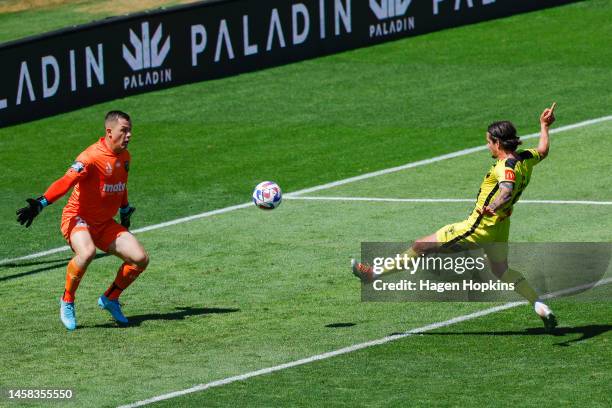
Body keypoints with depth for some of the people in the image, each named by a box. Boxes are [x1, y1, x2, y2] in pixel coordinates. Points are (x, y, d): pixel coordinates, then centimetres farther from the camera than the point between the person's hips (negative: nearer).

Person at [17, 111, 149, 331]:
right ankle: (67, 300, -14)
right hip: (78, 218, -7)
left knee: (140, 258, -7)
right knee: (87, 252, -38)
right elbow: (66, 182, -31)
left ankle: (110, 298, 16)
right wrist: (40, 203, -43)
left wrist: (125, 212, 37)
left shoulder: (124, 156, 6)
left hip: (105, 224, 7)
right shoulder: (92, 156, -20)